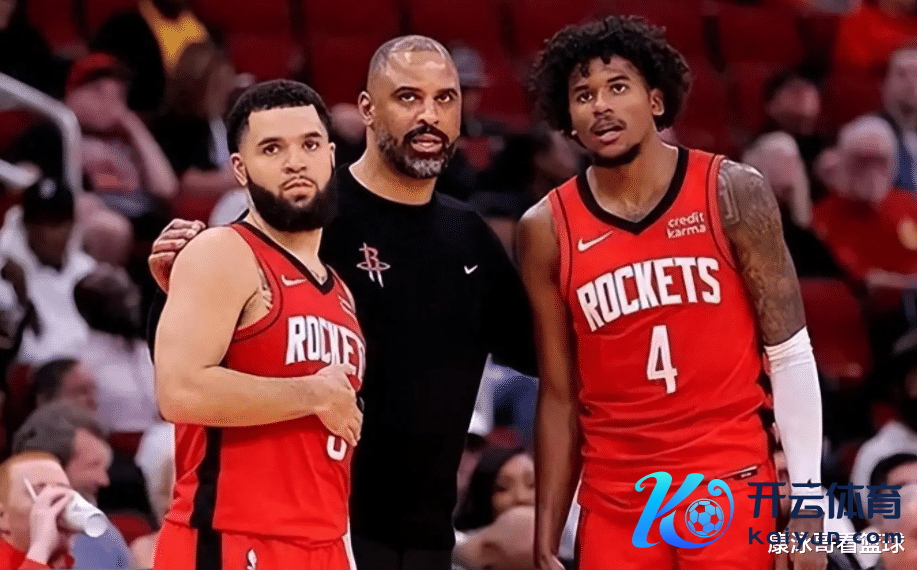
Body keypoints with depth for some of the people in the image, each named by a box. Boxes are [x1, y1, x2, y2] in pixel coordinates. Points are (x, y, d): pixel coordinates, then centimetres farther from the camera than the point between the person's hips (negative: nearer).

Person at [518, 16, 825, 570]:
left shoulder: (731, 192, -3)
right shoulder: (548, 229, 3)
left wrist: (807, 497, -7)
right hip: (615, 501, 2)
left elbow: (790, 353, -1)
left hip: (729, 483, -2)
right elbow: (560, 396, 8)